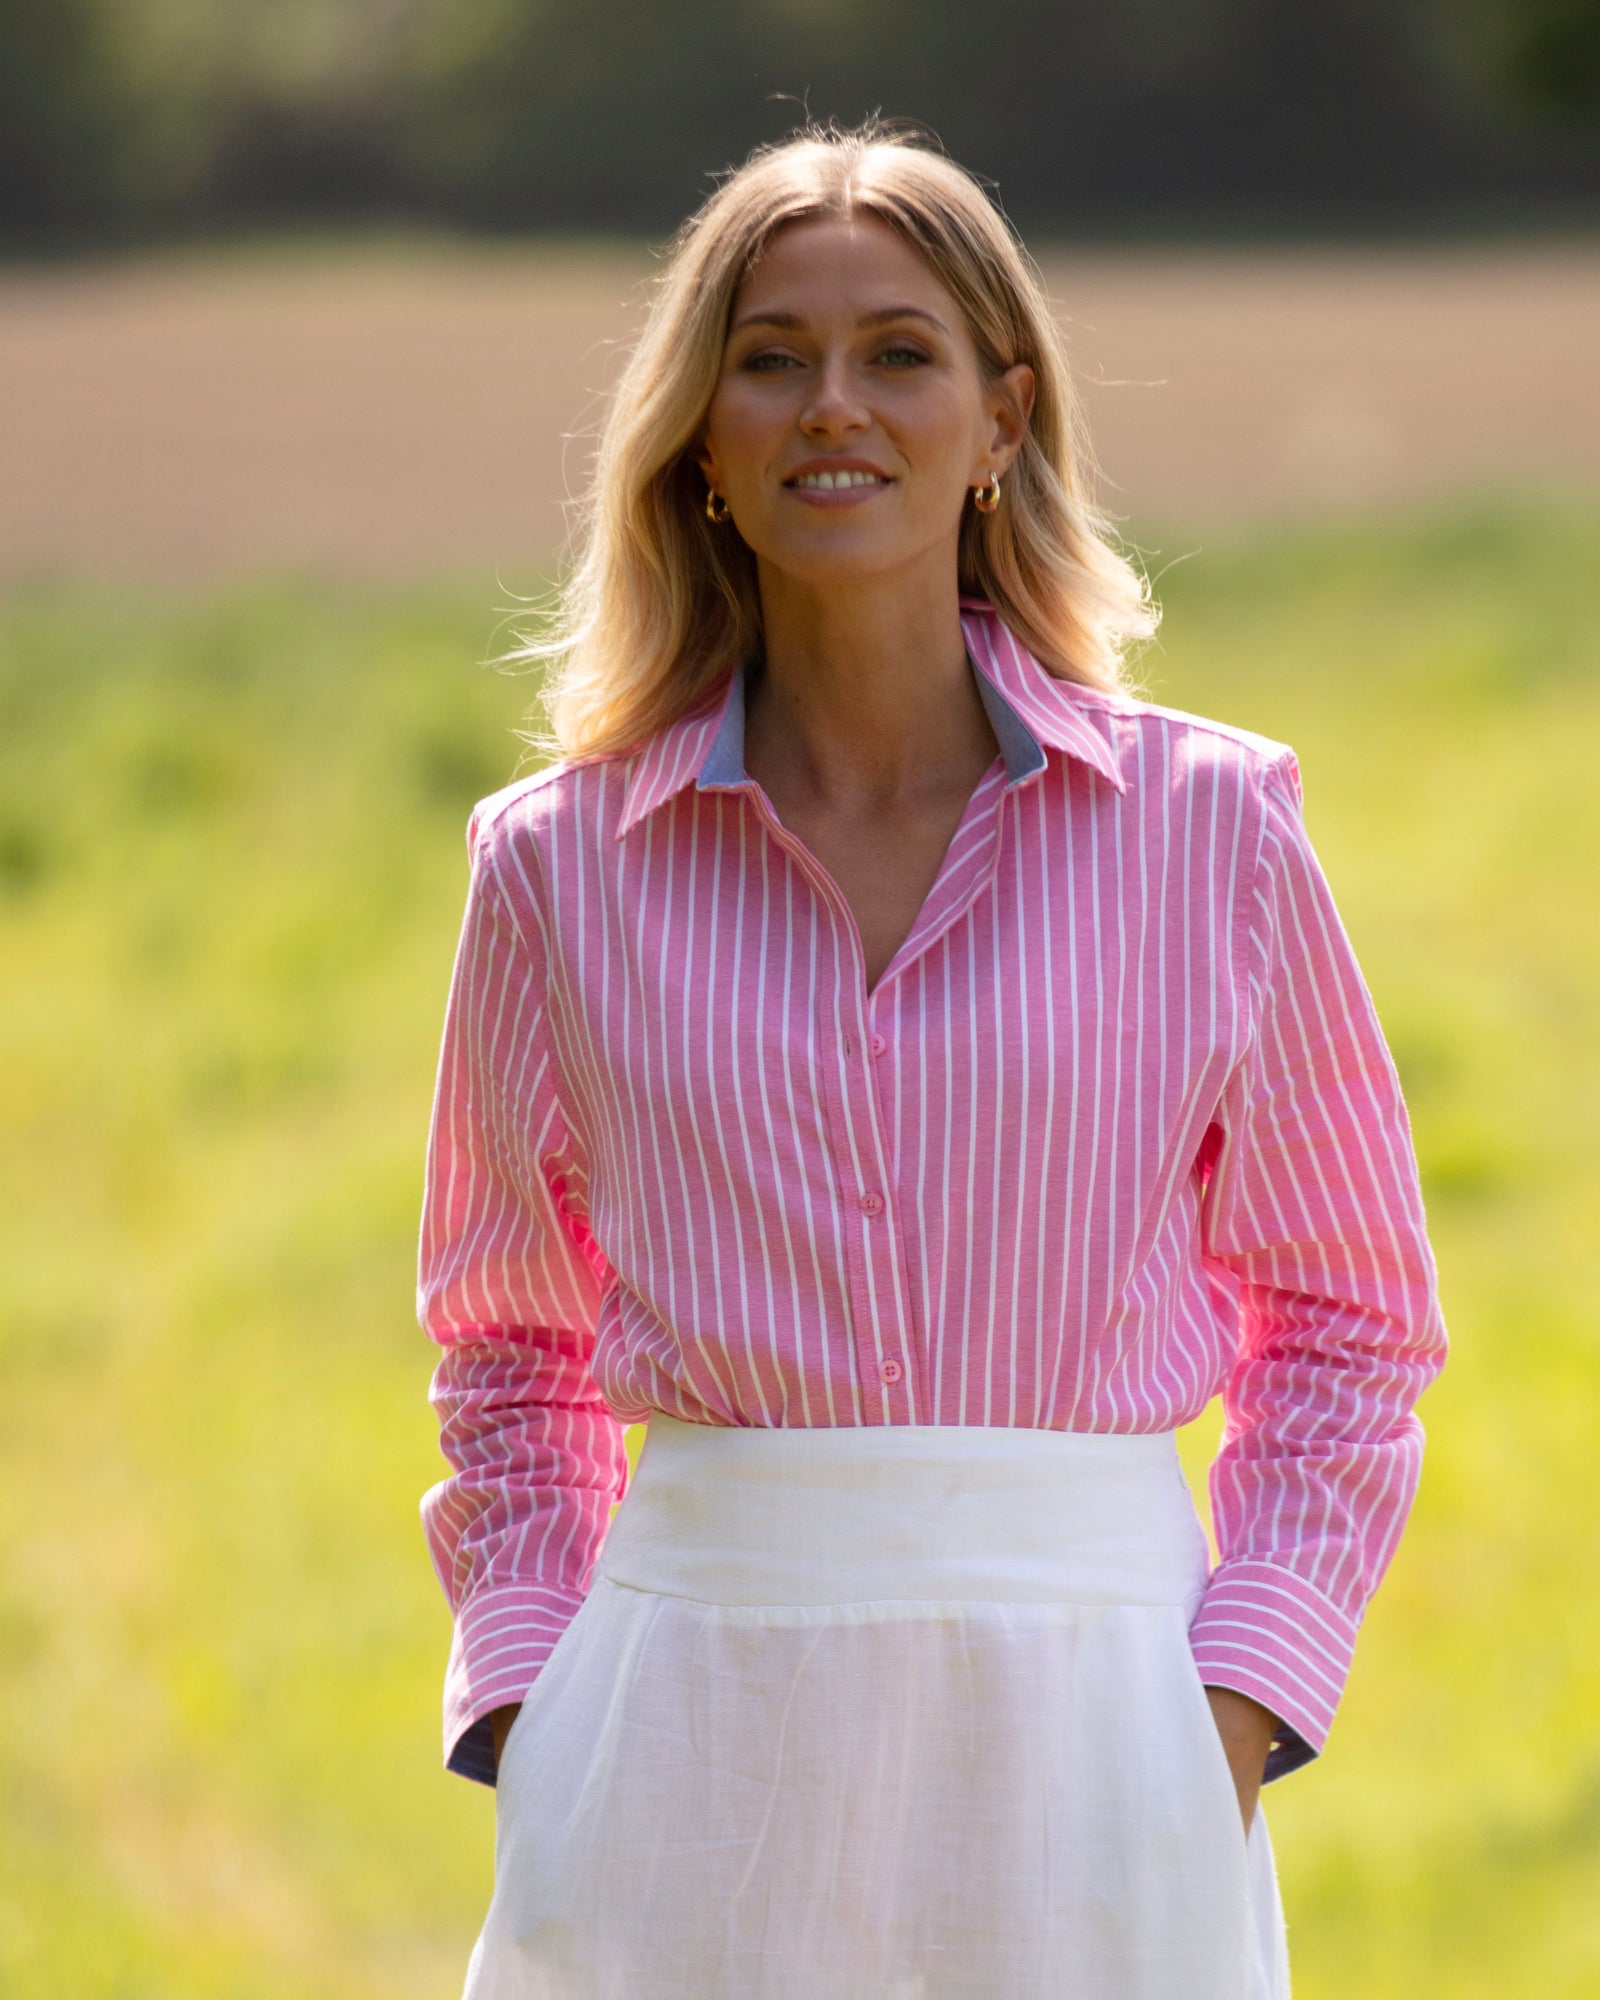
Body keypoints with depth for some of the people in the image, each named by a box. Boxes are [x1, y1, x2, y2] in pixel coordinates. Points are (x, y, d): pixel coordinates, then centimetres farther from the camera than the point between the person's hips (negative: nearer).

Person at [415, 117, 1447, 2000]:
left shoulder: (1206, 823, 3)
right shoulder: (565, 864, 6)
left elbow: (1346, 1315, 9)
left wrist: (1238, 1705, -3)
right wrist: (521, 1697, 3)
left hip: (1086, 1715, -1)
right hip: (695, 1692, 1)